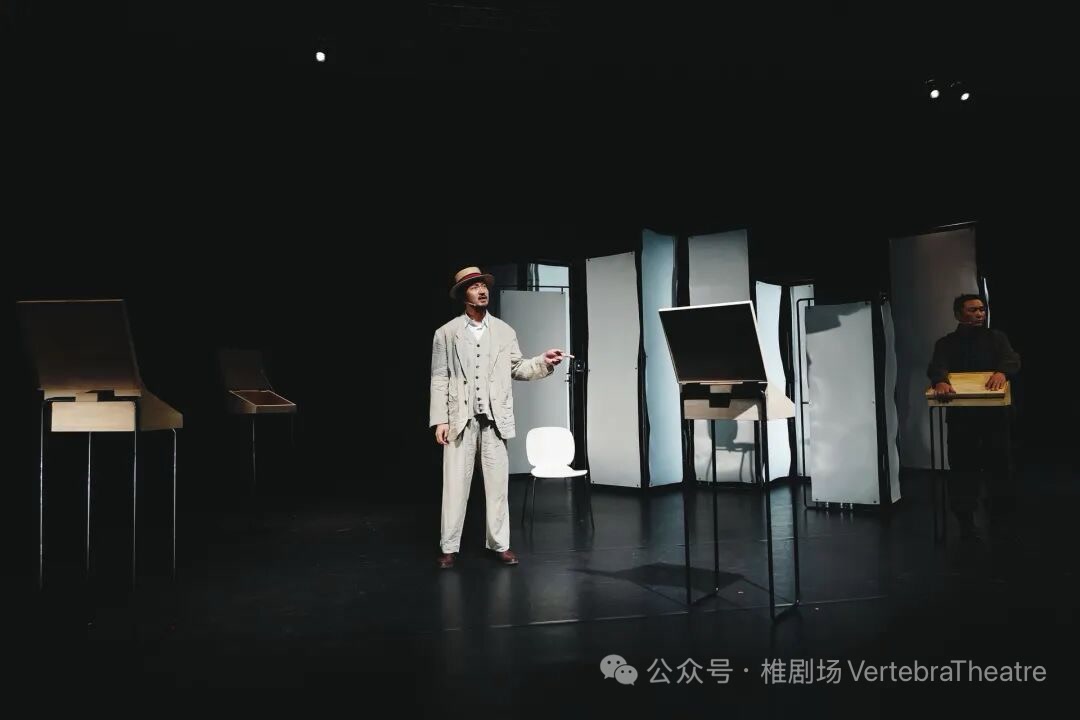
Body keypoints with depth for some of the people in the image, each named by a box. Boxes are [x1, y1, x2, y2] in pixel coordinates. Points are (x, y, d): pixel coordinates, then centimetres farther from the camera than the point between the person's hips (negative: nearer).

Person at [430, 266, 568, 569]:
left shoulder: (504, 331, 10)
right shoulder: (446, 333, 4)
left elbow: (517, 369, 13)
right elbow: (439, 379, 1)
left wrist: (543, 361, -5)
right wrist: (439, 420, -6)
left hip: (495, 419, 2)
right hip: (460, 419, -2)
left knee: (498, 483, 5)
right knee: (455, 483, 1)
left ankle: (500, 544, 15)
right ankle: (449, 547, 11)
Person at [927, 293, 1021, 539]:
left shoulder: (996, 338, 9)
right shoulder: (946, 343, 6)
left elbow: (1012, 359, -8)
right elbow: (936, 366, -12)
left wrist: (1001, 372, -33)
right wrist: (940, 381, -37)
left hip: (994, 411, 1)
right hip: (960, 414, -1)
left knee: (999, 464, 2)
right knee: (962, 466, 0)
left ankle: (1000, 519, 20)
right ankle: (964, 521, 10)